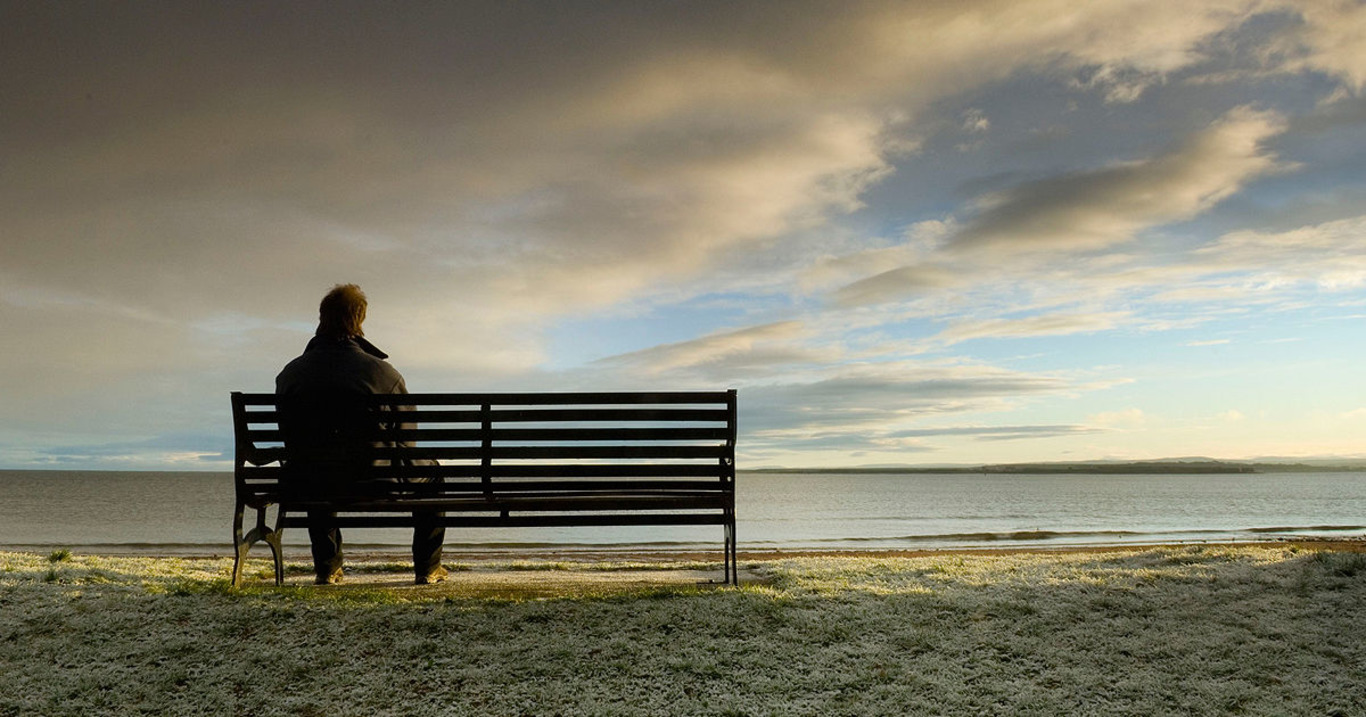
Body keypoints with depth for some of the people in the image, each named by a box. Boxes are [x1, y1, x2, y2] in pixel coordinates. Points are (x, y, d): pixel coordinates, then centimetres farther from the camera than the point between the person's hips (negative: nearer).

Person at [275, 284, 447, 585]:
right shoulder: (383, 372, -11)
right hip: (376, 481, -3)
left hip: (313, 484, 3)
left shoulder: (290, 373, -2)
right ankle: (427, 567, 30)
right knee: (429, 472, 26)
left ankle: (327, 568, 42)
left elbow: (288, 439, 9)